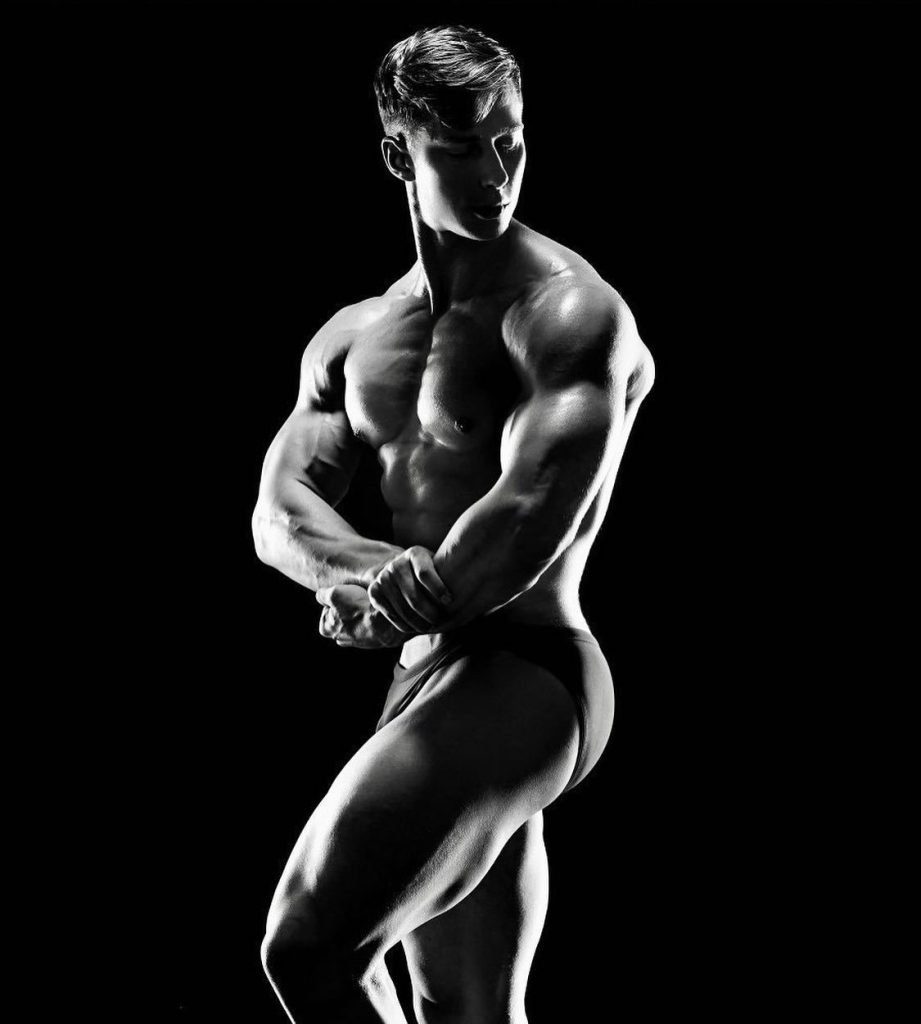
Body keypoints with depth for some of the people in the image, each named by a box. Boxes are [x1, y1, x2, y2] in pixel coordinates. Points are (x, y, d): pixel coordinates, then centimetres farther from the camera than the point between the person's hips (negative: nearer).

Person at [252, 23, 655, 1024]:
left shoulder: (569, 312, -9)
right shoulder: (355, 337, 14)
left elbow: (535, 520, -21)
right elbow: (278, 512, 5)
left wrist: (389, 610, -10)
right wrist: (381, 571, -15)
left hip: (524, 674, -8)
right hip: (436, 682, 9)